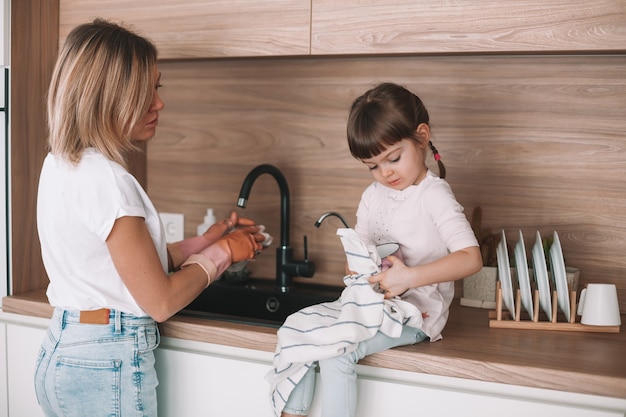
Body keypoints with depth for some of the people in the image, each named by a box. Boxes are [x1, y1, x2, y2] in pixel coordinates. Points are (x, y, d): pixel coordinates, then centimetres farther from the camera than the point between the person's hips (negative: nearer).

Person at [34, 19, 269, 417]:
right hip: (107, 366, -9)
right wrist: (221, 253, -4)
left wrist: (203, 243, 10)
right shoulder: (105, 178, -22)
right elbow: (160, 302, -17)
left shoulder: (61, 163, 6)